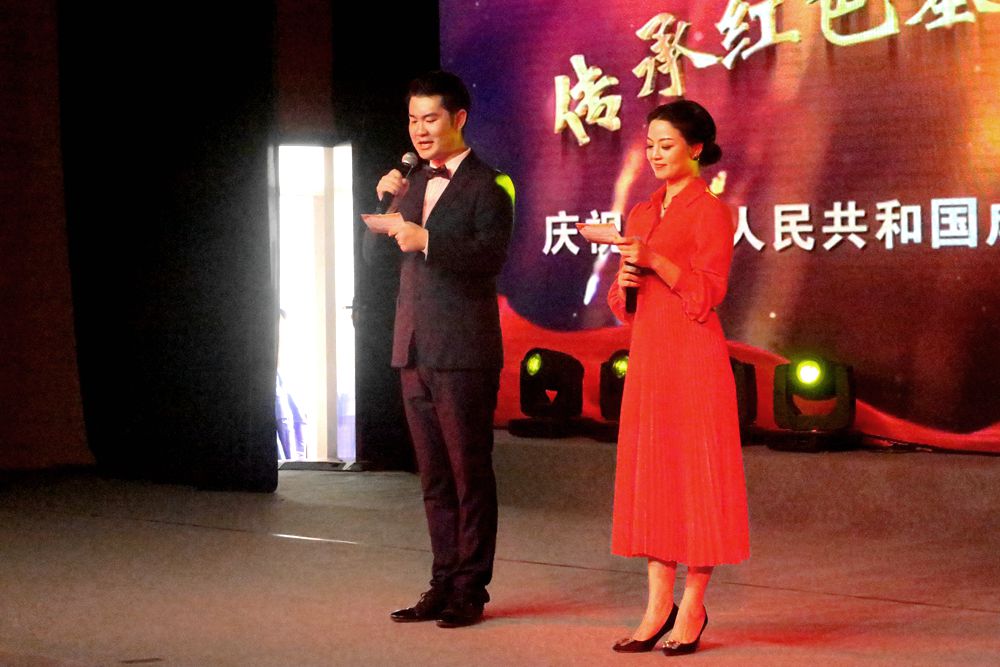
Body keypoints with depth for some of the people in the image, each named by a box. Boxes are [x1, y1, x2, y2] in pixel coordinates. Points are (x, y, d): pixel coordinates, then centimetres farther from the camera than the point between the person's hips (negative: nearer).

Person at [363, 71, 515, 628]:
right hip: (415, 351, 7)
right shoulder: (415, 185, 16)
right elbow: (374, 252, 16)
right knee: (434, 476, 12)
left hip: (464, 352, -7)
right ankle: (444, 585, 19)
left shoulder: (487, 185, -6)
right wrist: (388, 204, 0)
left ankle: (471, 590, 5)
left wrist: (427, 241, -31)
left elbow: (492, 253, -20)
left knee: (470, 472, -1)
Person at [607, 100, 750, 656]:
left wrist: (656, 260, -22)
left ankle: (693, 609, 4)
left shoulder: (711, 212, -6)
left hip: (694, 358, -7)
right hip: (647, 355, 7)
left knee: (696, 475, -3)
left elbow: (708, 293, -13)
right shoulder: (642, 213, 16)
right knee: (648, 474, 6)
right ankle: (659, 606, 11)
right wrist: (624, 281, -2)